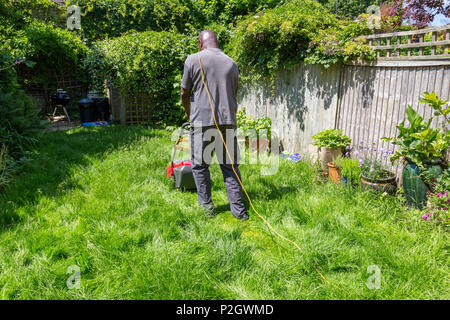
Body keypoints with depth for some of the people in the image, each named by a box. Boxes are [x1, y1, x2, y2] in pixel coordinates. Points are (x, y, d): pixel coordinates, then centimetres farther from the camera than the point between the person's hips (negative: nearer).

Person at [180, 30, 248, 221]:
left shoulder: (193, 60, 1)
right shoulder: (231, 64, 12)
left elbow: (184, 94, 6)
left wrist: (189, 114, 24)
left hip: (202, 121, -3)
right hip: (228, 121, 3)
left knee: (200, 165, 10)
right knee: (230, 166, 7)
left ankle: (206, 207, 16)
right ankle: (239, 210, 9)